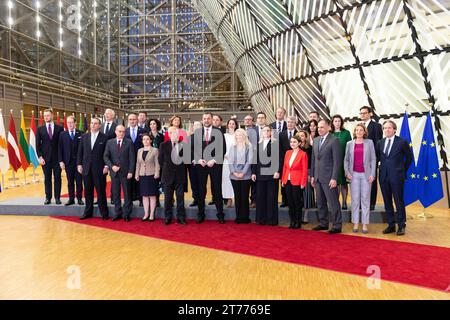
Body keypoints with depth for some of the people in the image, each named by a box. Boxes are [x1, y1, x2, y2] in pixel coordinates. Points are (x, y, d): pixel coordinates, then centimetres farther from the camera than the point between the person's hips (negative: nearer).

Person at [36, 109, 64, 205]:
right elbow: (38, 144, 6)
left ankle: (57, 198, 8)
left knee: (57, 178, 1)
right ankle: (48, 198, 13)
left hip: (57, 157, -1)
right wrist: (40, 157, -4)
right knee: (47, 178, 6)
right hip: (45, 158, 1)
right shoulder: (40, 129, 7)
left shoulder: (59, 128, 2)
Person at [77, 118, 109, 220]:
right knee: (88, 192, 10)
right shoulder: (84, 137, 11)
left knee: (101, 192, 2)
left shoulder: (104, 137, -2)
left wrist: (106, 166, -9)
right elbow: (80, 152, 12)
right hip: (86, 169, 4)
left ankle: (104, 213, 11)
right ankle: (88, 212, 21)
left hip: (99, 169, -4)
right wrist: (79, 164, 5)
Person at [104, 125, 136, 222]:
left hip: (125, 172, -2)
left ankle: (127, 214, 11)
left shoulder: (129, 142, 0)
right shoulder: (110, 142, 8)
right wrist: (111, 166, -10)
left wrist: (130, 171, -9)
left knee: (127, 194, 2)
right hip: (114, 172, 3)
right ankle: (118, 213, 19)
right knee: (115, 194, 8)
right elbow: (106, 156, 5)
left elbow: (132, 158, -3)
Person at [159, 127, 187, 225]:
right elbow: (160, 159, 7)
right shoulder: (164, 145, 0)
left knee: (180, 197, 5)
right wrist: (166, 169, 8)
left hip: (180, 175, 0)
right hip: (168, 175, 0)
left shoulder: (184, 145, 0)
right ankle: (168, 217, 18)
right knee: (167, 197, 8)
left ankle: (181, 217, 14)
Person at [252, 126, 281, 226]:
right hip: (260, 174, 4)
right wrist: (253, 172, 8)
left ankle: (272, 219, 8)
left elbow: (279, 158, -4)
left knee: (272, 197, 0)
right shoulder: (258, 144, 14)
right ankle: (261, 218, 13)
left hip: (272, 174, -4)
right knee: (260, 197, 4)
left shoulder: (276, 143, 1)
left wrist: (278, 171, -12)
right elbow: (255, 159, 14)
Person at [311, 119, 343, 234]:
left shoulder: (334, 140, -8)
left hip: (329, 178, -7)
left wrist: (334, 178, -16)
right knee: (320, 203, 13)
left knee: (333, 203, -2)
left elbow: (337, 161, -12)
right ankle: (323, 223, 24)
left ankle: (337, 226, 7)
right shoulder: (316, 140, 13)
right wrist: (312, 176, 13)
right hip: (317, 177, 7)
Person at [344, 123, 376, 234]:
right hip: (354, 174, 1)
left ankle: (365, 224, 6)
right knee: (355, 199, 2)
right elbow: (346, 160, 8)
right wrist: (347, 172, -4)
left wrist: (372, 174, -5)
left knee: (365, 199, 1)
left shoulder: (369, 143, 5)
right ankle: (355, 224, 8)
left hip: (366, 174, -1)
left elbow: (373, 159, 3)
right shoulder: (349, 144, 8)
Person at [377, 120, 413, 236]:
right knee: (387, 202, 9)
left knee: (399, 201, 2)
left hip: (396, 176, -4)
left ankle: (401, 226, 13)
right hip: (384, 176, 4)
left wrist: (403, 170, 6)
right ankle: (391, 225, 19)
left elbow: (409, 157, 5)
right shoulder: (380, 143, 7)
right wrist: (384, 167, 10)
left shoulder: (402, 142, -4)